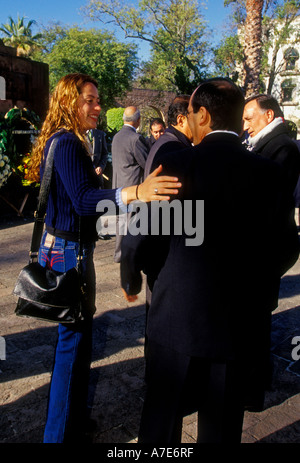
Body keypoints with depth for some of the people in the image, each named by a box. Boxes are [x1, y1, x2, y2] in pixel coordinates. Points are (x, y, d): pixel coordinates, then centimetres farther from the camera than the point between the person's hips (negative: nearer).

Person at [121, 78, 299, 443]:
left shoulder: (173, 163, -13)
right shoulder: (268, 172, -5)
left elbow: (139, 238, -13)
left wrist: (131, 279, 7)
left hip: (176, 317, -2)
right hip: (242, 324, 3)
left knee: (161, 420, 21)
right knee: (222, 427, 21)